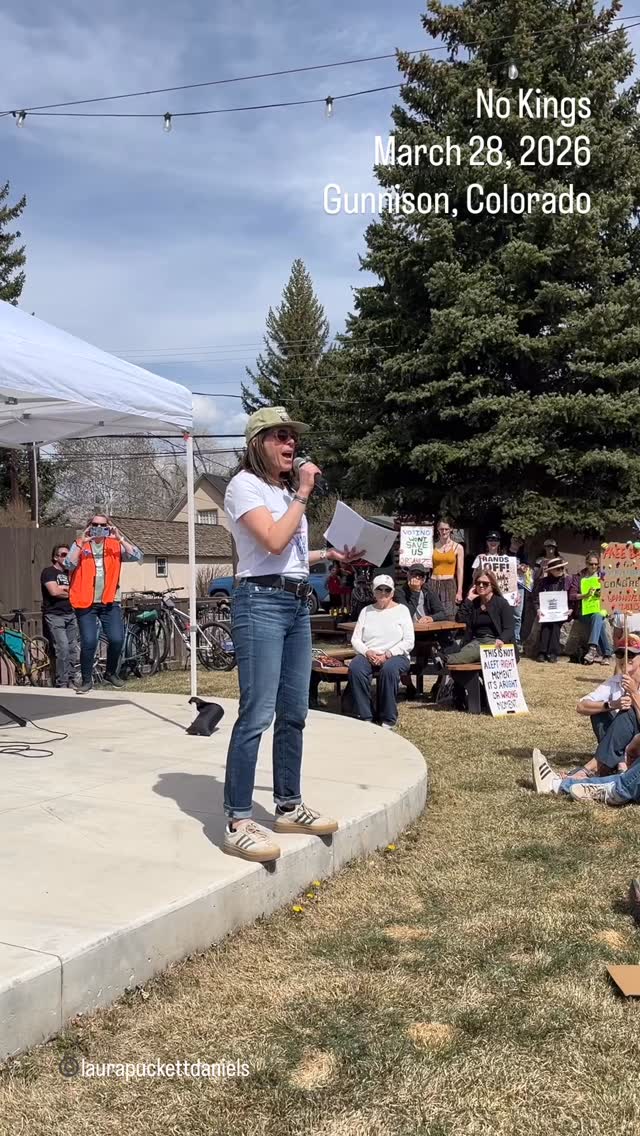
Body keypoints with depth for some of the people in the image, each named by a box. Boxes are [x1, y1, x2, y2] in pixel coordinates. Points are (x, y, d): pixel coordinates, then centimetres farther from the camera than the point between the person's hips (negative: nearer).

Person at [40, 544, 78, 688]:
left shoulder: (69, 573, 19)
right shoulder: (49, 571, -2)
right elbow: (54, 591, -17)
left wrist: (63, 588, -7)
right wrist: (70, 592, -1)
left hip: (70, 615, 7)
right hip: (54, 615, -7)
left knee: (73, 649, 3)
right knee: (63, 648, -16)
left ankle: (70, 680, 11)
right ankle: (61, 684, -11)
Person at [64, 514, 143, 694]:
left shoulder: (114, 545, 6)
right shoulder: (80, 544, 3)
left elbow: (137, 556, -7)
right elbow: (69, 565, -13)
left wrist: (120, 538, -15)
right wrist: (82, 542, -19)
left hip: (109, 602, 2)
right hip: (86, 603, -1)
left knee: (117, 639, -8)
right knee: (89, 642, -10)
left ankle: (110, 673, 18)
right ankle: (86, 680, 9)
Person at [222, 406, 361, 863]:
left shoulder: (285, 490, 21)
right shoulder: (245, 484, -6)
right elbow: (273, 542, -20)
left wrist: (331, 554, 16)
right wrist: (302, 494, -11)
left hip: (298, 604, 9)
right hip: (261, 603, -9)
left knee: (294, 713, 12)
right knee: (257, 715, -12)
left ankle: (289, 807, 22)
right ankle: (239, 823, -8)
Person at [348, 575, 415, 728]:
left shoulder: (401, 610, 8)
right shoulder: (366, 611, 17)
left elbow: (409, 642, -1)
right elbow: (355, 639, 10)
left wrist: (387, 655, -14)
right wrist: (367, 652, -11)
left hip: (396, 656, -2)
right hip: (368, 655, 3)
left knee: (389, 669, -37)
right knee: (355, 667, -31)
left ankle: (388, 720, -25)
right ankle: (365, 717, -25)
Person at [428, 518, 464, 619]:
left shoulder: (458, 547, 5)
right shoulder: (433, 546, 9)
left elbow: (460, 570, 2)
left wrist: (459, 592, -3)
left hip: (450, 584, -2)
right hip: (434, 584, 2)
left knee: (449, 617, -7)